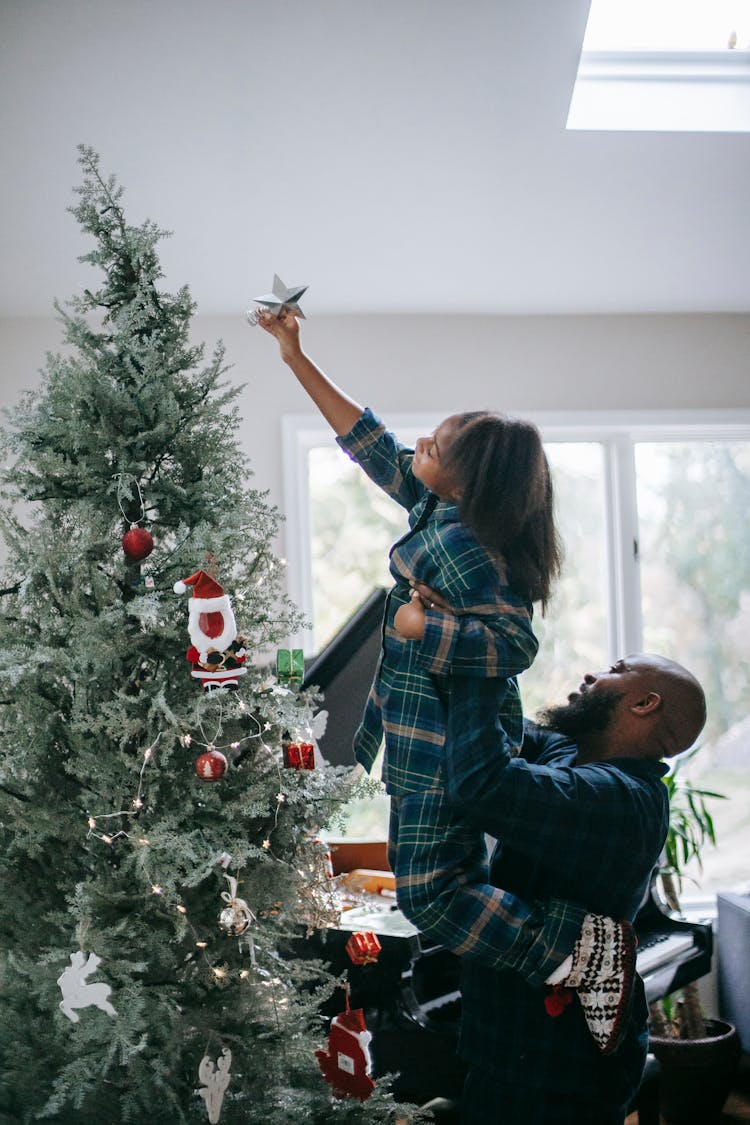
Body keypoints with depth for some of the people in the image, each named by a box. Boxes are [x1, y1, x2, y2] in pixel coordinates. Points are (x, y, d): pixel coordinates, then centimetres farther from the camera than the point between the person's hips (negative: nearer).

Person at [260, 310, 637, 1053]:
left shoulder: (459, 543, -20)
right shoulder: (439, 512, 7)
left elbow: (515, 641, -26)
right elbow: (371, 443, 15)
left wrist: (422, 628, -26)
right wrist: (298, 361, 18)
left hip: (448, 741, -10)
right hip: (437, 735, 10)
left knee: (428, 893, -8)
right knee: (436, 881, 17)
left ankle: (587, 941, -5)